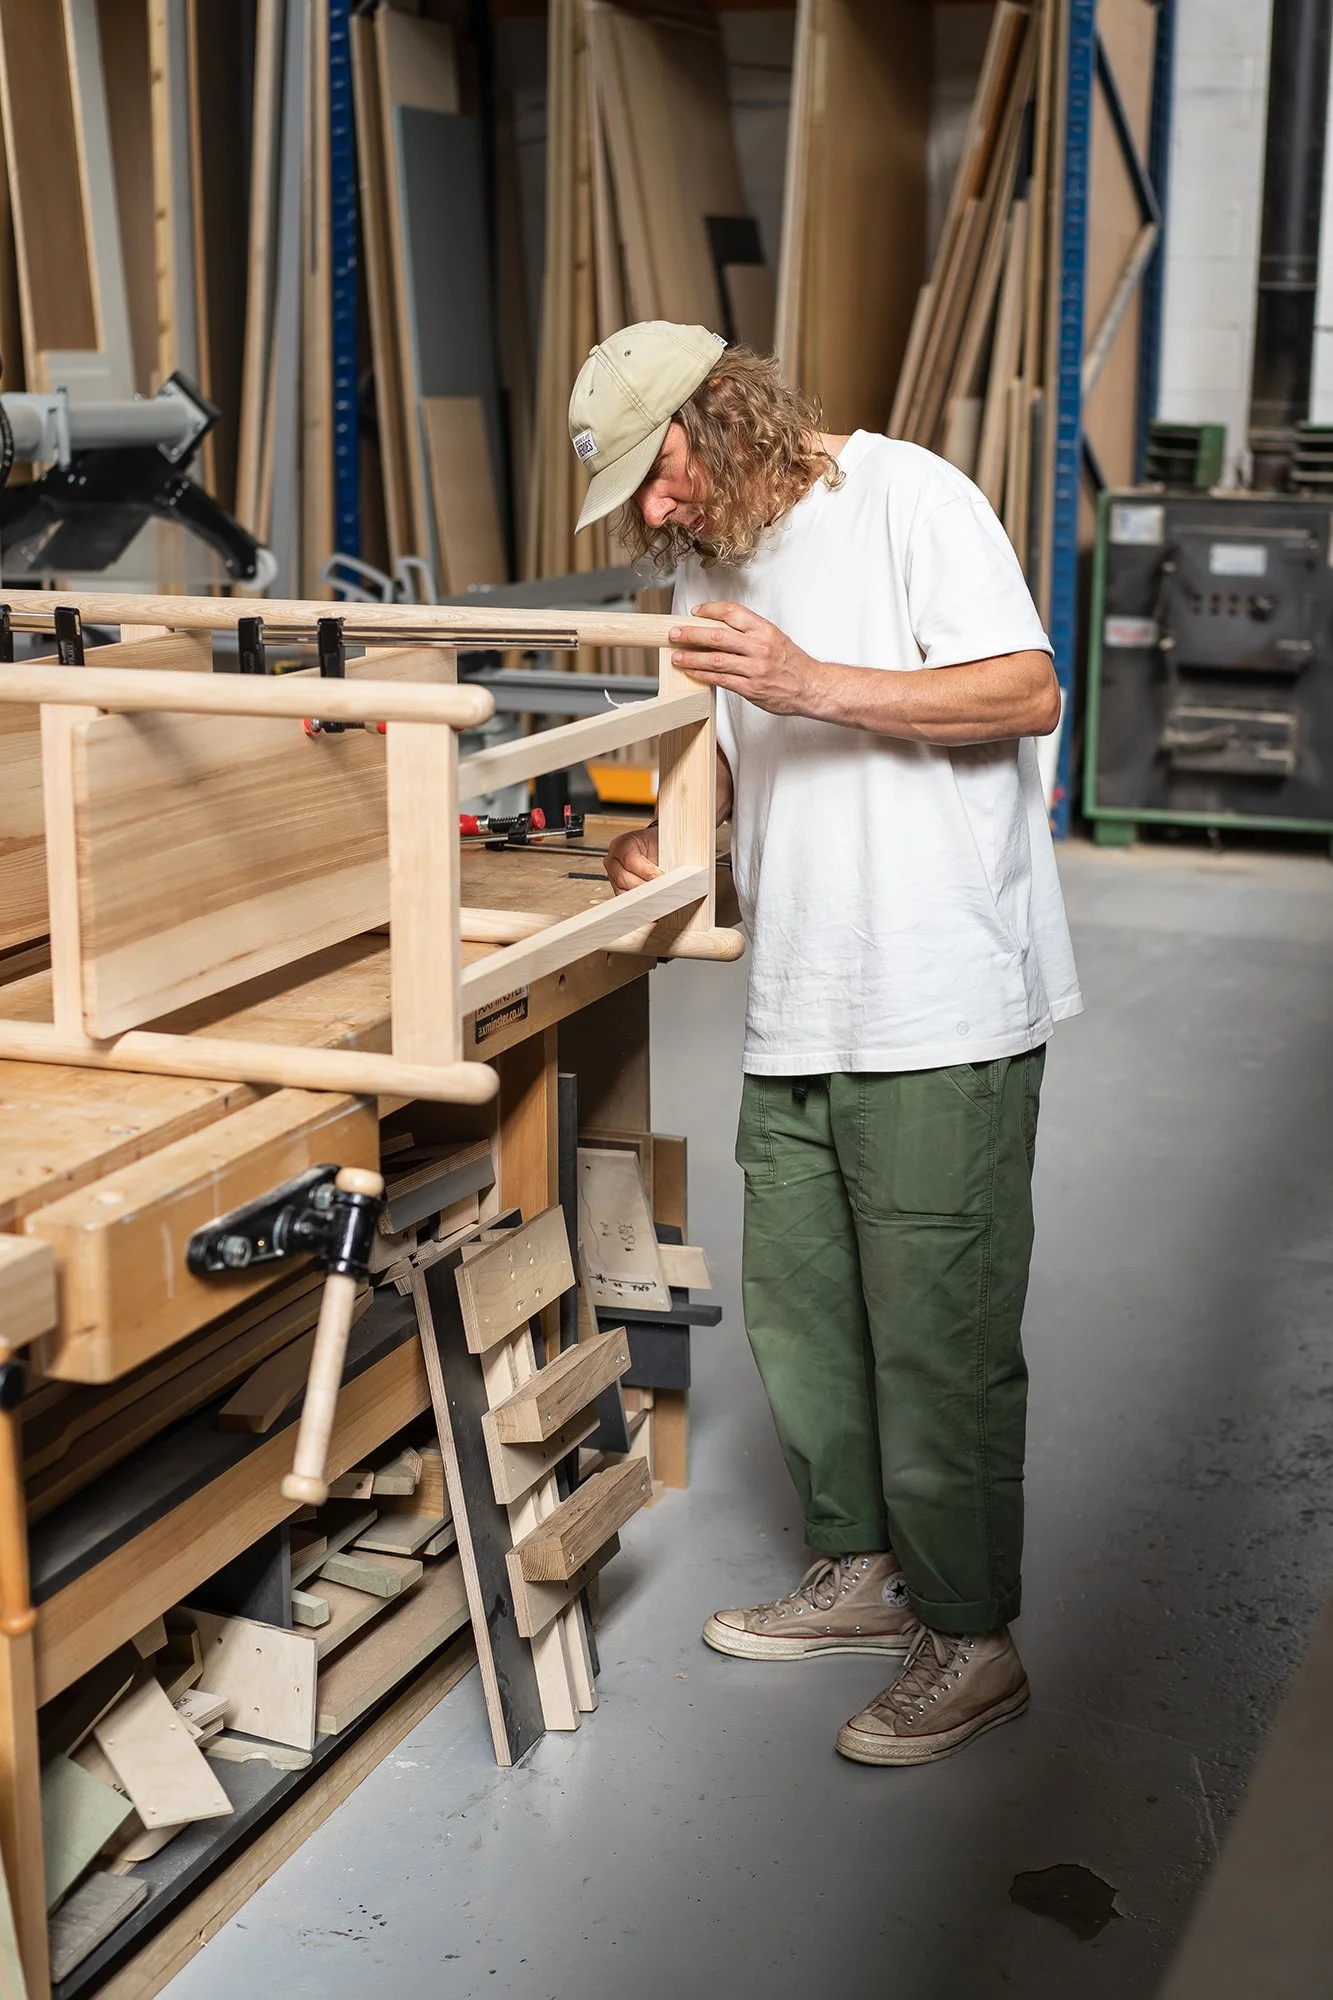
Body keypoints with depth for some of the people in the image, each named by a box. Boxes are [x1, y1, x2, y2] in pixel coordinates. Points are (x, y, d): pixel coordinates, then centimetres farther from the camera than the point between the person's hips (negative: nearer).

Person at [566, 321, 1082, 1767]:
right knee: (797, 1305, 14)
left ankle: (971, 1641, 12)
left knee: (938, 1330, -2)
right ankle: (862, 1568, 33)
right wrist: (668, 832, 4)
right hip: (797, 1010, 8)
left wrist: (816, 684, -23)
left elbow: (1028, 692, -16)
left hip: (945, 1010, -8)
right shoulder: (708, 558, 14)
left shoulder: (910, 499, -9)